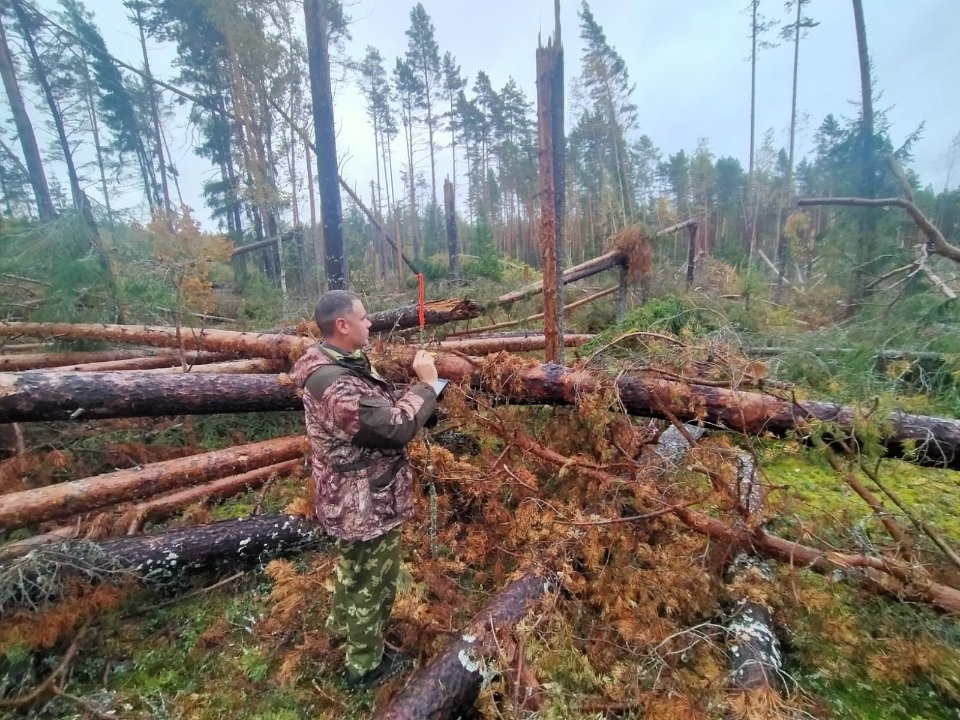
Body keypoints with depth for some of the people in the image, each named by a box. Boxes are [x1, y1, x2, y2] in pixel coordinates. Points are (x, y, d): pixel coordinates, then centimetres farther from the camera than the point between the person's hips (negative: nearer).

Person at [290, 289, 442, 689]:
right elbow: (395, 427, -34)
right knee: (373, 580, 13)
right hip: (367, 503, -10)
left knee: (353, 567, 32)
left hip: (354, 498, 10)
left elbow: (378, 409, 7)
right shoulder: (333, 384, -33)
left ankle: (344, 626, 57)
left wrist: (414, 391, -7)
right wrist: (427, 384, -22)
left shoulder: (341, 365, 2)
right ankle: (366, 663, 37)